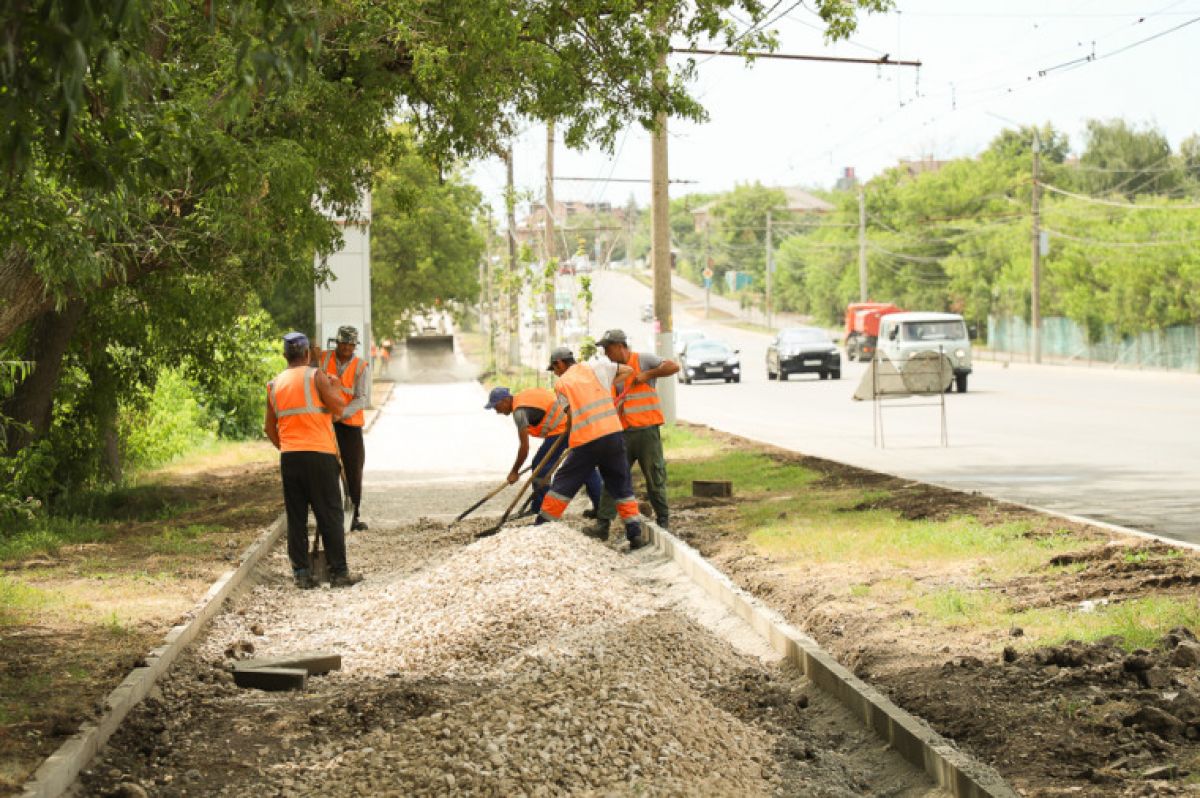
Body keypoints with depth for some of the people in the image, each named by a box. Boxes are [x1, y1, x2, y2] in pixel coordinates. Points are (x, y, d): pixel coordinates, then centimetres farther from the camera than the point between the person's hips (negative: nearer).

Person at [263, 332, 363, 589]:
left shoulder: (274, 385, 12)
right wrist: (334, 387, 9)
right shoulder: (315, 375, -4)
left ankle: (301, 573, 6)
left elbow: (269, 428, 15)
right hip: (319, 454, -4)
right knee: (330, 516, 0)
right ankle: (338, 572, 1)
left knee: (296, 517, 8)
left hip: (289, 458, 5)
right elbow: (338, 406, -9)